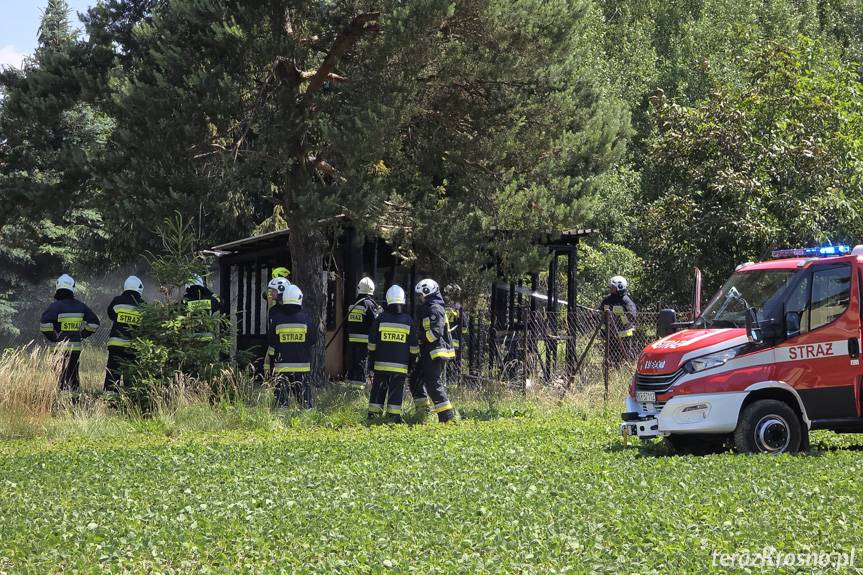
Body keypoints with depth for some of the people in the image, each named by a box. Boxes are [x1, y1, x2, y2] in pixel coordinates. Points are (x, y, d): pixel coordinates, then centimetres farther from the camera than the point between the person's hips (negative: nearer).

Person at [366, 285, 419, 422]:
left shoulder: (380, 319, -1)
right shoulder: (408, 321, 1)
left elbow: (372, 344, 2)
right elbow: (414, 347, 5)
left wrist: (371, 361, 11)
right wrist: (411, 363, 16)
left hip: (381, 364, 0)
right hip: (400, 365, 0)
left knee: (378, 390, 7)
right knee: (396, 390, 3)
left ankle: (373, 413, 7)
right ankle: (394, 415, -1)